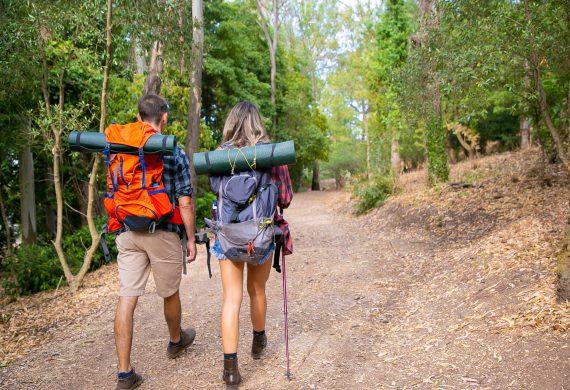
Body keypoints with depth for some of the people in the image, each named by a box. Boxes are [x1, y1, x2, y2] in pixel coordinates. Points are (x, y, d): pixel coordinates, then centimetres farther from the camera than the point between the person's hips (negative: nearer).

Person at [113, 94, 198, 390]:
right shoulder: (174, 153, -8)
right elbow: (184, 202, -8)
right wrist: (191, 239, 1)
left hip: (128, 233, 3)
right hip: (163, 234, -3)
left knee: (127, 298, 2)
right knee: (170, 293, 18)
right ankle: (176, 341, 42)